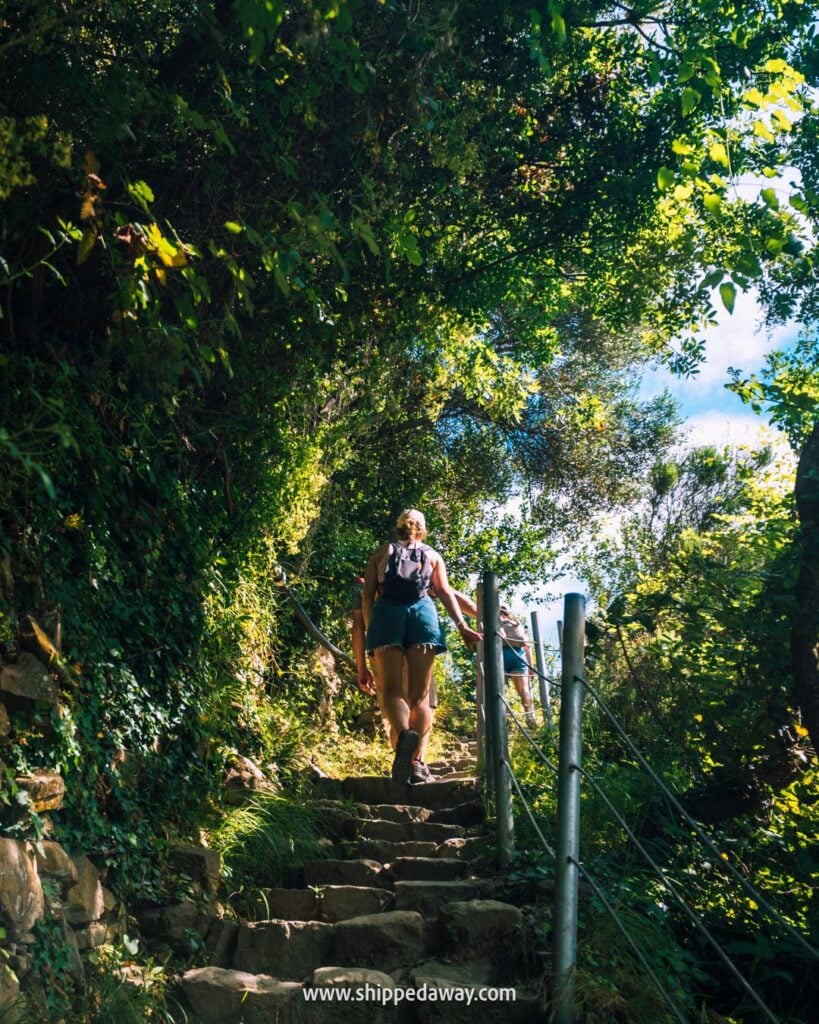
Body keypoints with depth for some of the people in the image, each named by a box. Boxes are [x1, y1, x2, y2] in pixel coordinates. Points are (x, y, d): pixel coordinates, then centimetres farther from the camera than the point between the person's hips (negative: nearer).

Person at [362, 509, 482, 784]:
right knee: (420, 694, 1)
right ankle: (417, 761, -13)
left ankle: (404, 734, -37)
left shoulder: (382, 552, 24)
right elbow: (444, 592, 11)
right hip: (423, 611, 1)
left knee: (391, 689, -6)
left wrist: (371, 631, 18)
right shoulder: (432, 555, 24)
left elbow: (367, 596, 14)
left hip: (387, 611, 0)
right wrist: (462, 626, 6)